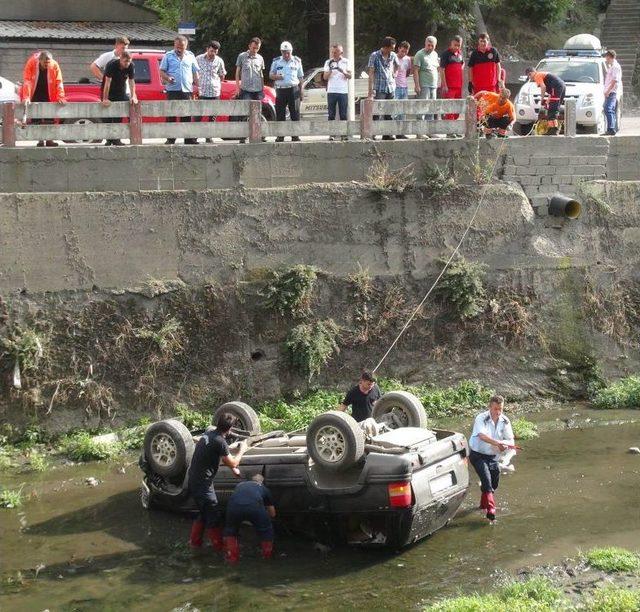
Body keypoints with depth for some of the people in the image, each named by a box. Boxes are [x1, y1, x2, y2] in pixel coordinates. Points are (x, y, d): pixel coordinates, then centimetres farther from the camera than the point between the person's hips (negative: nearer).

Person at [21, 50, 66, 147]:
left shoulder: (54, 65, -18)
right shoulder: (31, 63, -23)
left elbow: (59, 82, -16)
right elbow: (27, 81, -26)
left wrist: (61, 98, -23)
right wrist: (26, 98, -32)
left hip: (48, 95, 1)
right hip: (35, 95, -1)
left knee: (49, 118, -2)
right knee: (36, 118, -7)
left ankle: (49, 139, 3)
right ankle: (40, 140, -4)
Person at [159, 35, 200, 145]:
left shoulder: (190, 56, 15)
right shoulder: (168, 56, 9)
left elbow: (195, 72, 17)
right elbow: (162, 71, 7)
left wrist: (197, 85, 7)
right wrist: (167, 77, -14)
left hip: (187, 90, 2)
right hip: (172, 90, -2)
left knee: (187, 115, 2)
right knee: (171, 115, -3)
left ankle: (189, 139, 4)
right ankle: (170, 139, 0)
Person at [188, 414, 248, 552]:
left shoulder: (208, 433, 7)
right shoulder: (220, 442, -21)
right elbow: (232, 463, -9)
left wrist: (233, 468, 21)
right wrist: (241, 451, 5)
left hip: (194, 480, 9)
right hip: (203, 484, -9)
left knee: (204, 513, 23)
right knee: (214, 517, 3)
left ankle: (194, 541, 30)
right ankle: (219, 546, 10)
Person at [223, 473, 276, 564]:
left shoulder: (240, 485, 40)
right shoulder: (264, 489, 36)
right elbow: (272, 514, 42)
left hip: (234, 505, 1)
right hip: (255, 506, -1)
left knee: (230, 529, 30)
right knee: (266, 530, 27)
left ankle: (232, 556, 24)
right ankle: (267, 554, 35)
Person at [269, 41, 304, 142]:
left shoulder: (297, 61, 9)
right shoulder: (276, 61, 9)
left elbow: (300, 78, 11)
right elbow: (270, 75, 11)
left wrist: (301, 92, 6)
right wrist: (276, 77, -13)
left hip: (294, 89, -1)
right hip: (280, 90, 1)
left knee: (295, 113, -4)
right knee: (280, 114, -1)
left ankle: (295, 136, -2)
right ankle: (280, 136, 3)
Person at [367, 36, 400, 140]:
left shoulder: (393, 55, 7)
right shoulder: (374, 56, -7)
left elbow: (397, 65, 31)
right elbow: (371, 73, -11)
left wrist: (394, 74, 12)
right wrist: (371, 90, -17)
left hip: (391, 88, 5)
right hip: (379, 89, -5)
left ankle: (387, 134, 14)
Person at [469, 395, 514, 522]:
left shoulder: (505, 421, -4)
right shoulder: (481, 418, -21)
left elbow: (510, 440, -5)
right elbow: (482, 435, -38)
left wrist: (505, 444, -29)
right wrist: (498, 443, -50)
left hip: (493, 456, 6)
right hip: (478, 455, -6)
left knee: (494, 482, 14)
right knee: (486, 478, -22)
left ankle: (484, 504, 40)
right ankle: (491, 509, -27)